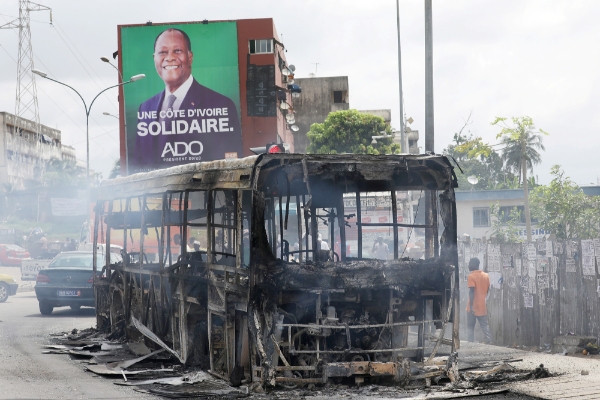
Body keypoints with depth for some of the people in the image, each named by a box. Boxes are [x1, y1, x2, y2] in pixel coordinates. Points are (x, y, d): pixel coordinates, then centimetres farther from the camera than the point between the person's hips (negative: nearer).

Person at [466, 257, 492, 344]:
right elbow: (487, 290, 14)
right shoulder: (486, 276, 9)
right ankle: (488, 341, -2)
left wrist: (471, 306, -19)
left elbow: (471, 291, -17)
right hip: (483, 306, 5)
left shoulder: (471, 276, -11)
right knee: (485, 325, 8)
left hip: (473, 306, -5)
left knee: (470, 326, 4)